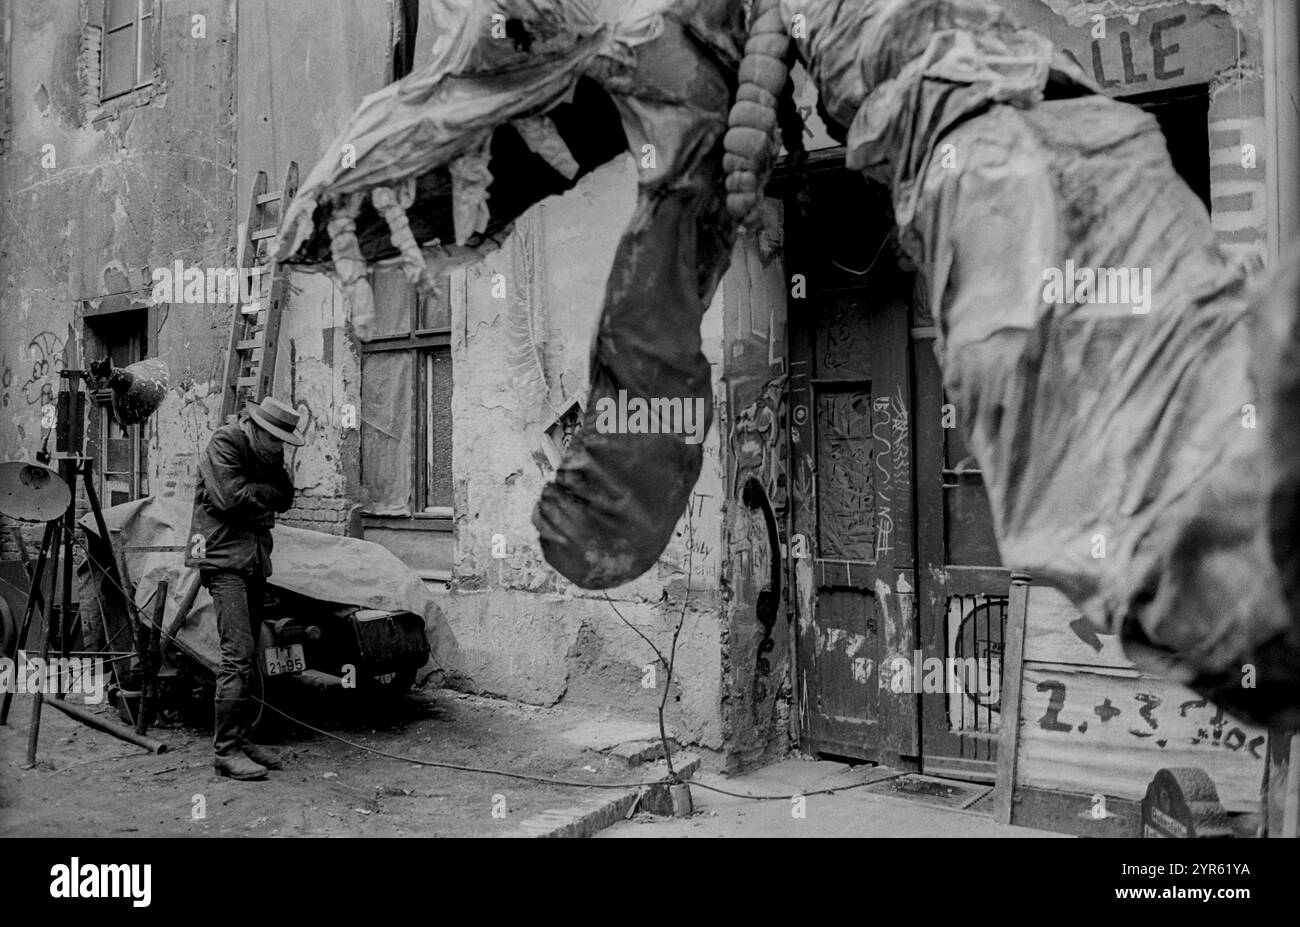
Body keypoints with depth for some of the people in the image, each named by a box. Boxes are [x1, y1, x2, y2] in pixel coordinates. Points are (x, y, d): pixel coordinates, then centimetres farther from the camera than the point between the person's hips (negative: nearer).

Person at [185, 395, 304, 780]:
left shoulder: (267, 452, 15)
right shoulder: (224, 443, -8)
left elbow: (284, 499, 10)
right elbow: (229, 496, -19)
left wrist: (264, 481, -7)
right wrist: (265, 491, -4)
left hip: (255, 560, 8)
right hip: (224, 558, -8)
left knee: (248, 655, 8)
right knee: (238, 655, -13)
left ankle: (239, 739, 16)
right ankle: (225, 752, -9)